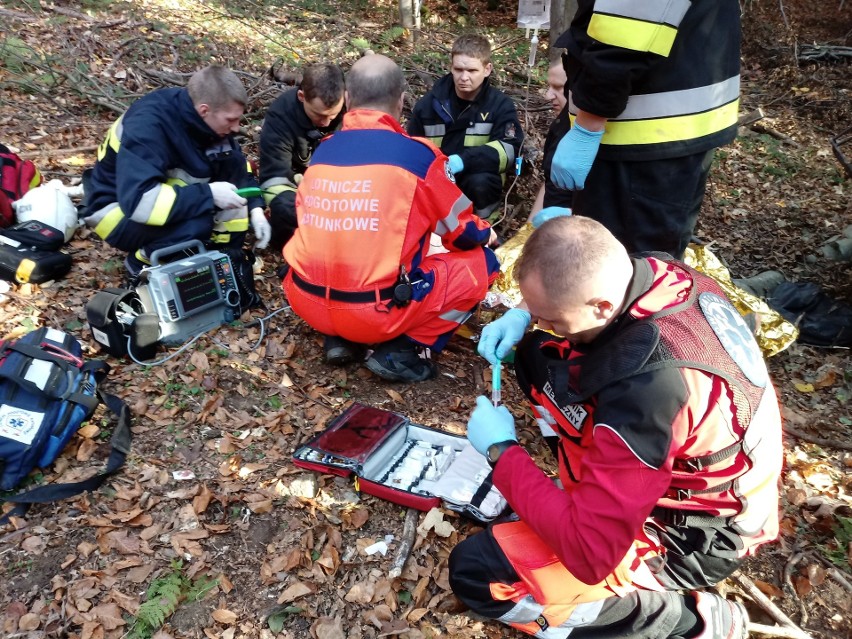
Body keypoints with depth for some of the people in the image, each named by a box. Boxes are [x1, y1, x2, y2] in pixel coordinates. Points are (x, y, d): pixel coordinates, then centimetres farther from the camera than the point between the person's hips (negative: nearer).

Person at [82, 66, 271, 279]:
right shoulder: (147, 126, -32)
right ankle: (142, 263, -7)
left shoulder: (193, 113, -11)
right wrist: (208, 194, -37)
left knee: (233, 163, -13)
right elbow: (140, 200, -41)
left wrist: (255, 208, -13)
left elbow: (238, 166, 1)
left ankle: (226, 255, -7)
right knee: (195, 224, -36)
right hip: (118, 207, -7)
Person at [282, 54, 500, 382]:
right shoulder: (417, 154, -6)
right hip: (378, 311, -5)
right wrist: (485, 233, 30)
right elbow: (463, 233, 6)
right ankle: (399, 351, 2)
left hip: (306, 301, 6)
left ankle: (337, 338, 17)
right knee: (482, 262, 10)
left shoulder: (322, 151, 7)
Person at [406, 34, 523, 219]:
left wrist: (462, 161, -33)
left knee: (480, 181, -35)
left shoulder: (500, 105, -3)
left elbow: (509, 149, -19)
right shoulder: (429, 103, 3)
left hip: (477, 188, -2)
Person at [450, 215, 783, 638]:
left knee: (476, 571, -10)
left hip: (688, 535, -7)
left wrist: (502, 451, -21)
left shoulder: (645, 392, -40)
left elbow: (588, 553, -32)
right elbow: (570, 287, 10)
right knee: (538, 355, 5)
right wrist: (525, 314, -8)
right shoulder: (659, 274, -16)